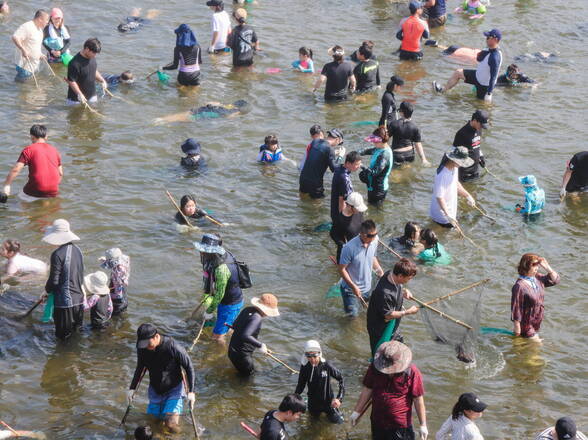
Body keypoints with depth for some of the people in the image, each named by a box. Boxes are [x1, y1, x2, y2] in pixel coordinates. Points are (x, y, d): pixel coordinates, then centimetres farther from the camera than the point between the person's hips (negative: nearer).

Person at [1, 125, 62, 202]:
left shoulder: (29, 150, -1)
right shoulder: (54, 150, 14)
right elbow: (60, 174, 18)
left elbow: (15, 170, -10)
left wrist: (6, 185, -5)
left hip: (35, 193, -4)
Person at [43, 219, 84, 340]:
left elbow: (54, 279, -16)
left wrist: (48, 289, 4)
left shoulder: (57, 254, -19)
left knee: (63, 335, 6)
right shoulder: (77, 250, 3)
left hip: (64, 301, -7)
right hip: (78, 299, 7)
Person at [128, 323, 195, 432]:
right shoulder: (142, 348, -13)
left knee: (171, 424, -18)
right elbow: (140, 368, 8)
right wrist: (132, 388, 2)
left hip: (173, 389, -4)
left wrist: (191, 392, -17)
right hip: (155, 390, 5)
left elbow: (189, 367, -15)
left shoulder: (173, 347, -27)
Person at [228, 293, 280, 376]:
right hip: (241, 355, -9)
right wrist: (260, 345, -25)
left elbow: (235, 326, 16)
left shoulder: (247, 310, 2)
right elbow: (245, 336, -34)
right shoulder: (256, 318, -25)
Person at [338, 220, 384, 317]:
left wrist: (379, 271, -2)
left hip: (367, 287, 5)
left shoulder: (374, 241, -12)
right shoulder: (349, 248, -30)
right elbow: (342, 269, -21)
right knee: (353, 314, -2)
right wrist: (353, 286, -23)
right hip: (351, 288, -5)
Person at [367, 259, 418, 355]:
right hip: (380, 330, -9)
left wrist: (404, 291, -9)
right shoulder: (385, 293, -41)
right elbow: (388, 315, -28)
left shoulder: (390, 274, -16)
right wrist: (407, 312, -20)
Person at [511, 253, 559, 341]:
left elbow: (555, 280, 10)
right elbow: (515, 308, -21)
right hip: (526, 325, -8)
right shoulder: (520, 286, -25)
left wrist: (547, 267, -6)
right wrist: (517, 328, -17)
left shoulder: (538, 278, -1)